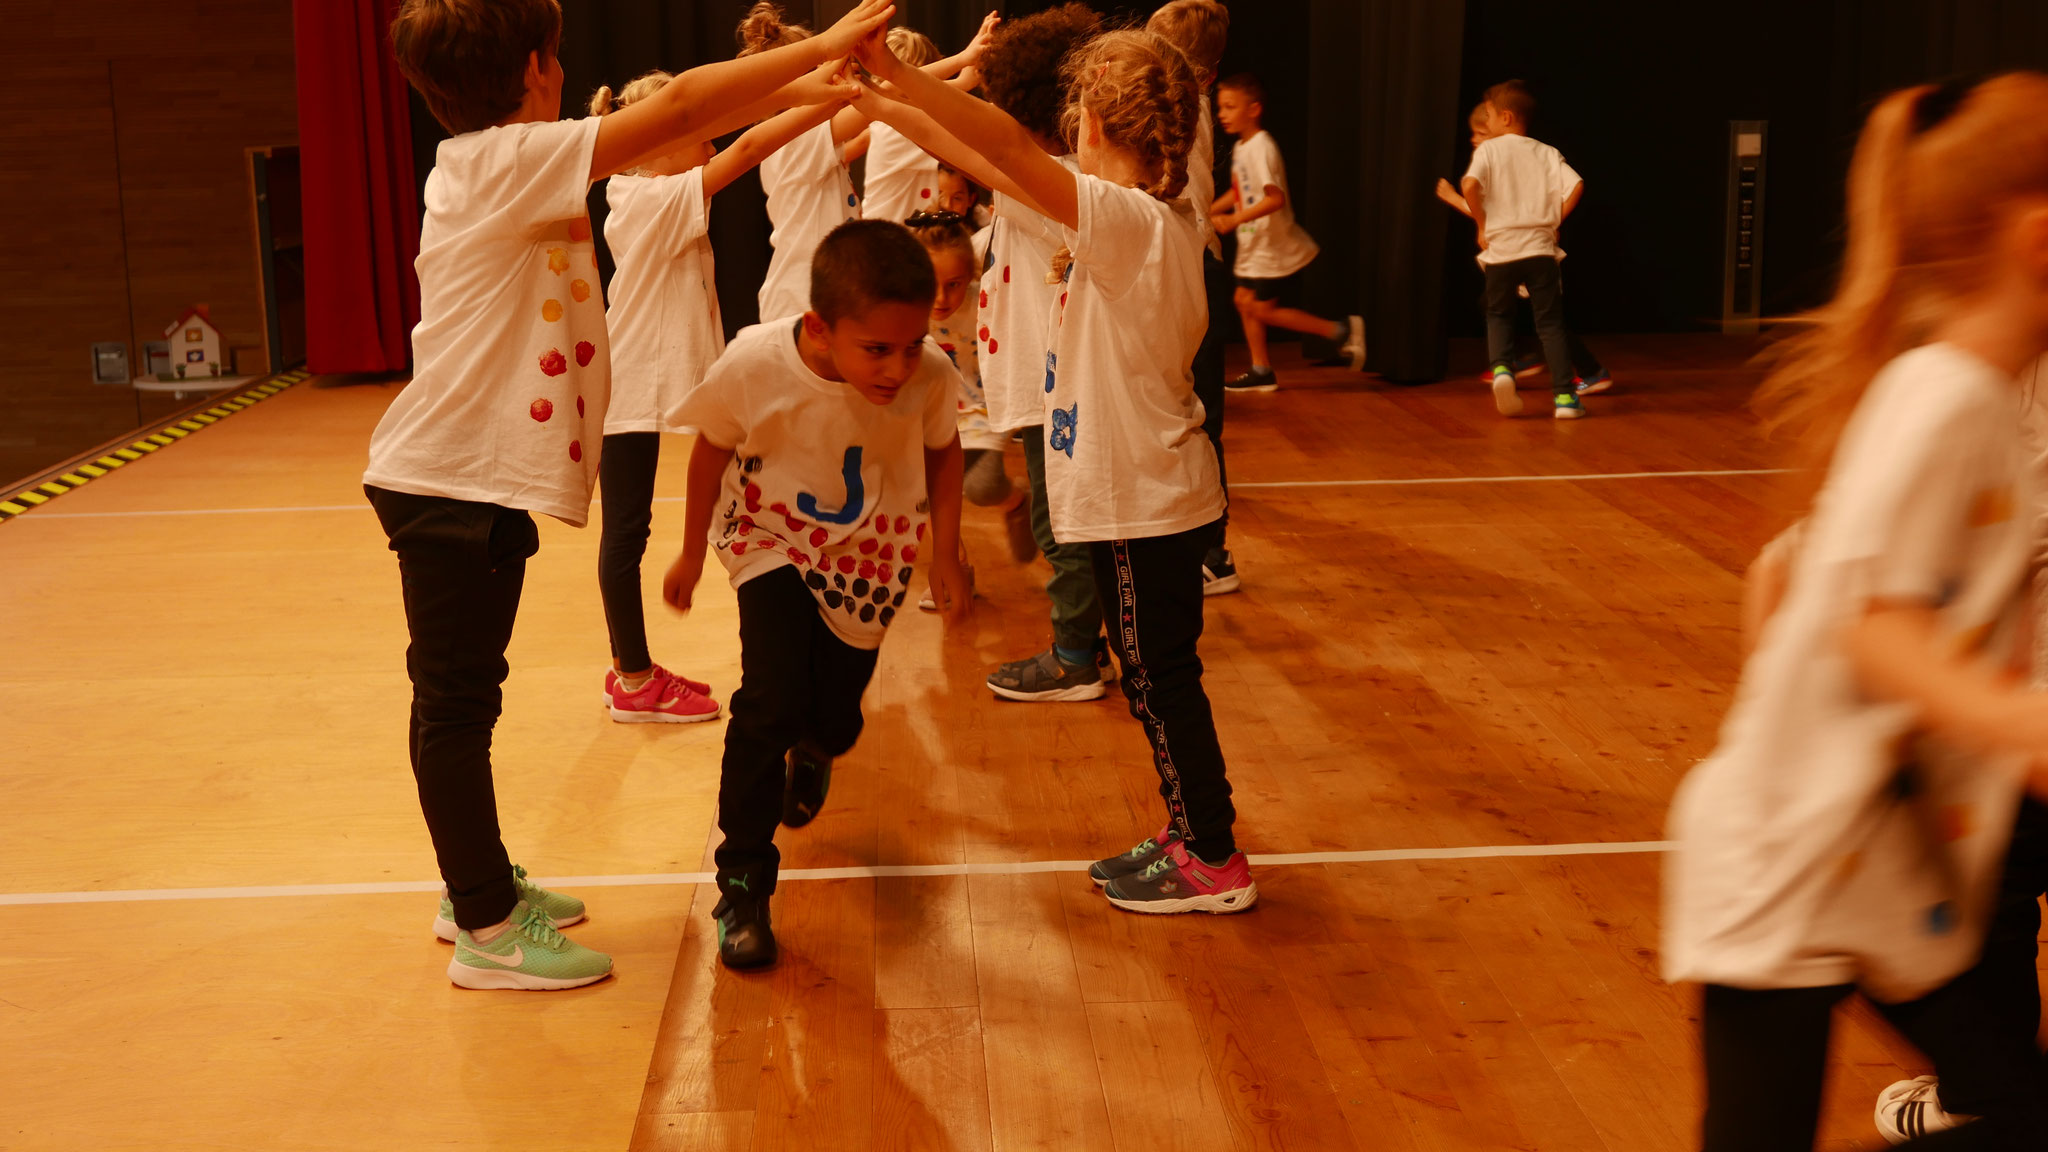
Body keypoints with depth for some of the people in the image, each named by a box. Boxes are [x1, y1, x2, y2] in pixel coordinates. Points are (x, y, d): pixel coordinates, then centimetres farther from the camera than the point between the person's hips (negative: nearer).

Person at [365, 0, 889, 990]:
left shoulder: (512, 165, 12)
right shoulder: (503, 158, -16)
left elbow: (672, 135, 15)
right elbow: (679, 108, -19)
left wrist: (804, 92, 10)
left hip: (486, 479, 10)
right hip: (448, 481, -10)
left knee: (466, 695, 17)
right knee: (456, 701, -2)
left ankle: (480, 885, 30)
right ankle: (487, 929, 5)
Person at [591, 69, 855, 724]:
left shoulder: (647, 198, 10)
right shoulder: (657, 200, -17)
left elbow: (737, 149, 10)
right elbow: (747, 149, -22)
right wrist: (832, 99, -22)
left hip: (637, 392, 9)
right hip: (627, 394, -9)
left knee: (627, 532, 14)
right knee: (626, 531, -1)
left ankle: (631, 670, 23)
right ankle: (635, 685, 7)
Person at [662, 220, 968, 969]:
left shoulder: (931, 376, -28)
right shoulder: (753, 367, -30)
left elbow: (942, 453, -3)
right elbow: (713, 450, -9)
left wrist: (945, 556, -1)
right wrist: (692, 551, 4)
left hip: (871, 550, 2)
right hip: (771, 538, -2)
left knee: (835, 716, 10)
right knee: (771, 698, -20)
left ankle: (813, 751, 52)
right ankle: (742, 881, -3)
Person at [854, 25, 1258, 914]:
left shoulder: (1132, 220, -20)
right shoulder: (1155, 219, 8)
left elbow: (1014, 154, -30)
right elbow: (1012, 173, 12)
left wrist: (897, 76, -30)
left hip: (1144, 504, -9)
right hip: (1144, 491, 9)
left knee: (1159, 678, 1)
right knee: (1157, 675, 17)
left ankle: (1214, 863, 12)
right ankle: (1196, 833, 29)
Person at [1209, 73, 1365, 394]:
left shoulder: (1261, 148, -21)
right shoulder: (1241, 147, 8)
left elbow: (1276, 198, -31)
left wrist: (1235, 220, -35)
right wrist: (1208, 212, 16)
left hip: (1275, 247, -9)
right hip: (1255, 245, 9)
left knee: (1264, 309, -4)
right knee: (1245, 301, 10)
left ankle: (1341, 330, 4)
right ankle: (1261, 371, 19)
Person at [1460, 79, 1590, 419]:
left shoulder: (1488, 150, 0)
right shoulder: (1546, 153, 8)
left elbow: (1470, 185, -19)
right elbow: (1576, 186, -7)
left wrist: (1482, 225, -6)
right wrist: (1554, 221, 5)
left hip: (1500, 249, -1)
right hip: (1539, 247, 1)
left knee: (1499, 315, 19)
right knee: (1550, 323, 6)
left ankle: (1501, 368, -7)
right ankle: (1564, 395, -2)